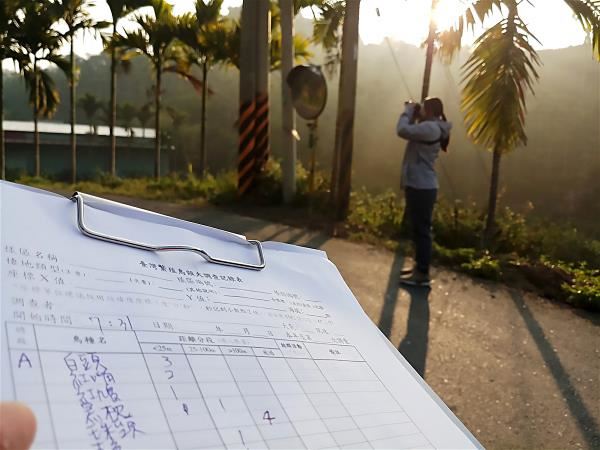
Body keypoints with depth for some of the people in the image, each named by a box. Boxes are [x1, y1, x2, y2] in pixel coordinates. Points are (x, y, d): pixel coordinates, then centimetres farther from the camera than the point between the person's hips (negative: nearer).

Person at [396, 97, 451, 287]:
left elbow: (403, 130, -23)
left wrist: (408, 111, -7)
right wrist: (412, 114, 13)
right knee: (418, 230, 17)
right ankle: (419, 267, 27)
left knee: (421, 231, -8)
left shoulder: (431, 128, -16)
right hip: (419, 186, 11)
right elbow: (411, 132, 26)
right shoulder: (430, 128, 17)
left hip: (422, 187, -11)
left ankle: (423, 274, -5)